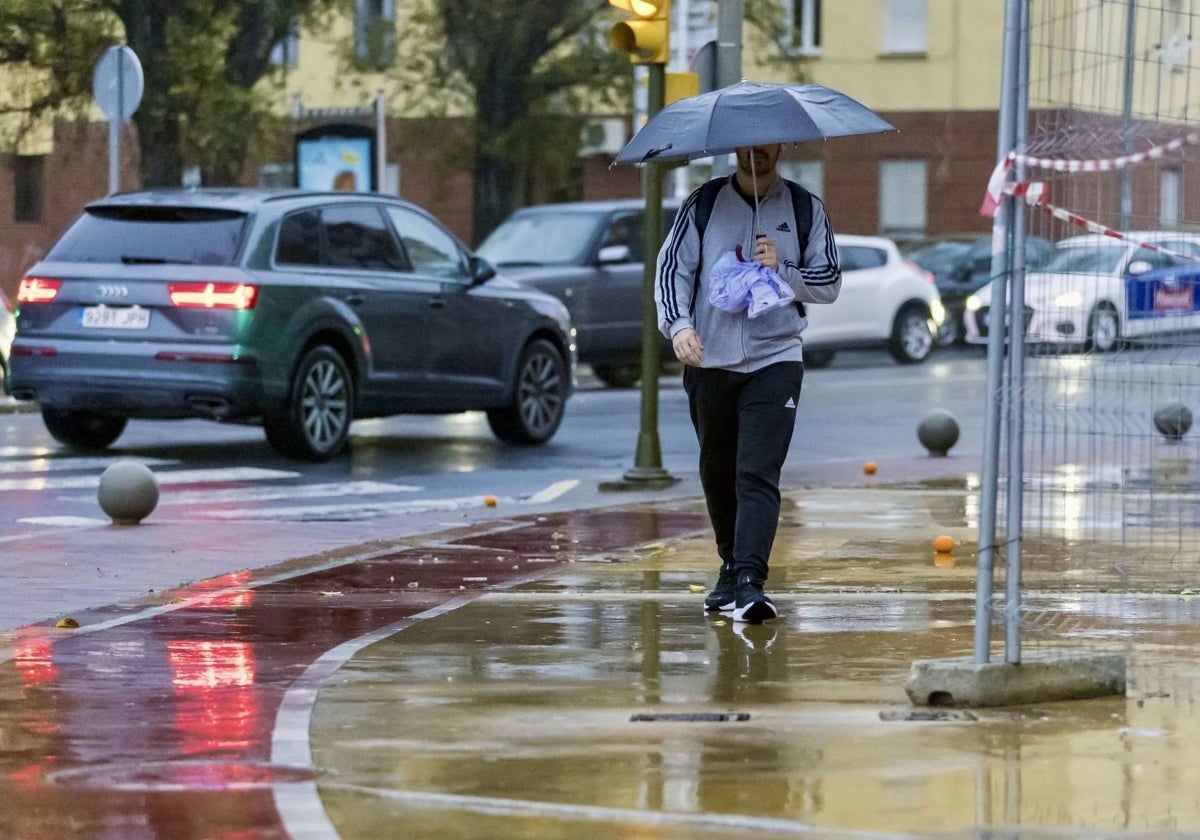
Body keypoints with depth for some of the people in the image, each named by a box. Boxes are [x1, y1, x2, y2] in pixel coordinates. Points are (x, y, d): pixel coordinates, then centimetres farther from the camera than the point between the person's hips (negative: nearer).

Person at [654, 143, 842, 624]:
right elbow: (672, 269, 0)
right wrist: (678, 324, -18)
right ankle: (731, 568, 28)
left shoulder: (806, 210, 7)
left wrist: (782, 270, -11)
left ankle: (750, 581, -22)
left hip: (775, 360, -2)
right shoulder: (702, 206, 7)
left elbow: (830, 283, 8)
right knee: (717, 473, 12)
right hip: (709, 360, 2)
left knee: (758, 475, -14)